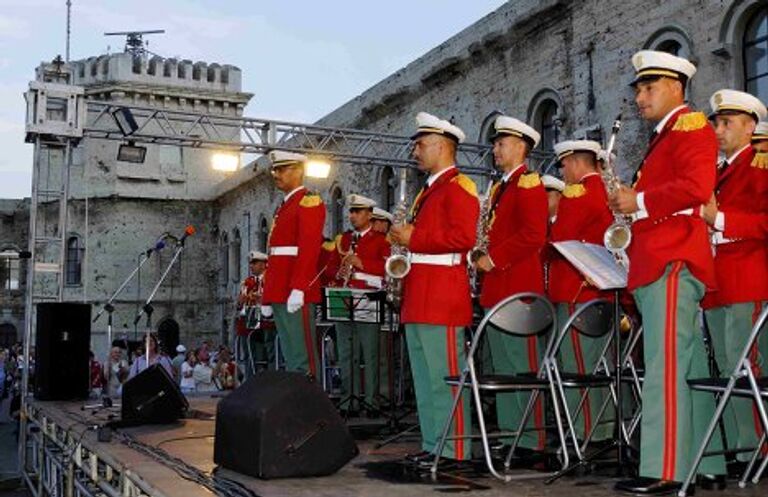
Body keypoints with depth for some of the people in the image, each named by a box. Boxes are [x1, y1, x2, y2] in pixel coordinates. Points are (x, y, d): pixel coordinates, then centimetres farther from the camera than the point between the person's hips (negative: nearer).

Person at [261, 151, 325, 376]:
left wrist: (298, 288, -24)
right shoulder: (284, 206, 24)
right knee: (290, 357, 9)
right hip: (279, 294, 9)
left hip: (296, 293, -9)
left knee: (303, 356, -8)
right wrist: (267, 297, 21)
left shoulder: (309, 201, -3)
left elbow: (309, 247, -16)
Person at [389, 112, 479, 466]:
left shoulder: (458, 185, -7)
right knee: (424, 378, 12)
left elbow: (463, 236, -19)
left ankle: (455, 450, 1)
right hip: (418, 300, 10)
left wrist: (414, 238, -16)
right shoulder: (429, 190, 23)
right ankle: (432, 445, 19)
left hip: (442, 297, -10)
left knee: (445, 376, -6)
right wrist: (403, 238, 13)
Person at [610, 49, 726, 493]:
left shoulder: (690, 125, -3)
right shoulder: (666, 135, 27)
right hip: (662, 263, 10)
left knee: (666, 368, -12)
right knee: (691, 369, 9)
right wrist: (633, 204, 13)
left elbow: (697, 186, -18)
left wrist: (639, 202, -13)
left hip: (672, 263, -10)